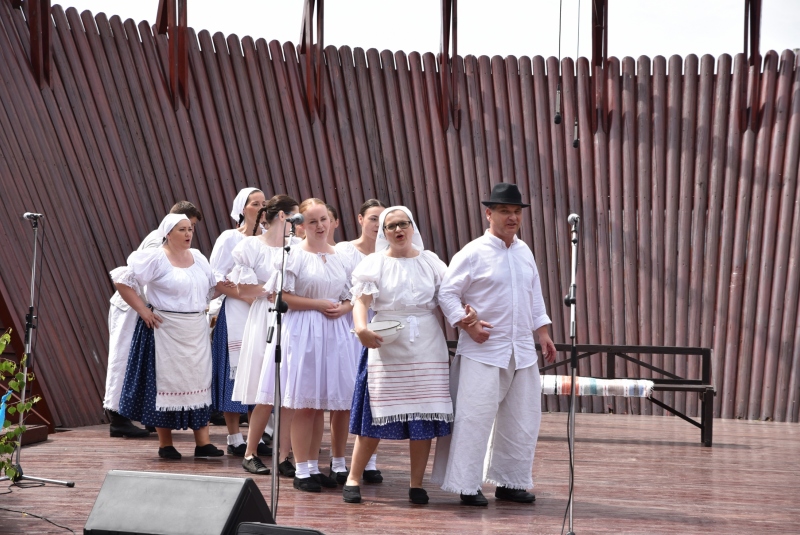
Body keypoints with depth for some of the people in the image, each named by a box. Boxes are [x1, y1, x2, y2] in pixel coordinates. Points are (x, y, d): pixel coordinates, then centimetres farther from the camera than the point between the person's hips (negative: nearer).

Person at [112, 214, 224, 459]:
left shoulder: (198, 258, 11)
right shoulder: (155, 258, -8)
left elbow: (211, 289, 22)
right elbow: (122, 280, -10)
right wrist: (142, 310, -12)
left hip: (196, 332, 6)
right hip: (166, 331, -5)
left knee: (199, 383, 3)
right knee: (166, 382, 2)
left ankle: (203, 442, 7)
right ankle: (165, 444, 11)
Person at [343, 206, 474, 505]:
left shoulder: (430, 261, 10)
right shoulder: (374, 264, 4)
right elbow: (361, 301, -8)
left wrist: (464, 315, -17)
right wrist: (361, 328, -28)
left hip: (427, 349, 2)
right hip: (386, 348, -2)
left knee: (424, 418, 0)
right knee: (377, 414, -2)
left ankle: (416, 484, 8)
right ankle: (353, 479, 9)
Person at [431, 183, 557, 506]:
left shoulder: (524, 253, 11)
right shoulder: (473, 253, -7)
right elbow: (447, 294, -7)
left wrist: (542, 332, 14)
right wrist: (468, 325, -16)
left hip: (522, 351, 6)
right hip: (483, 350, -6)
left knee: (523, 418, 9)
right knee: (475, 417, -7)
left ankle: (510, 482, 21)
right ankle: (467, 486, 2)